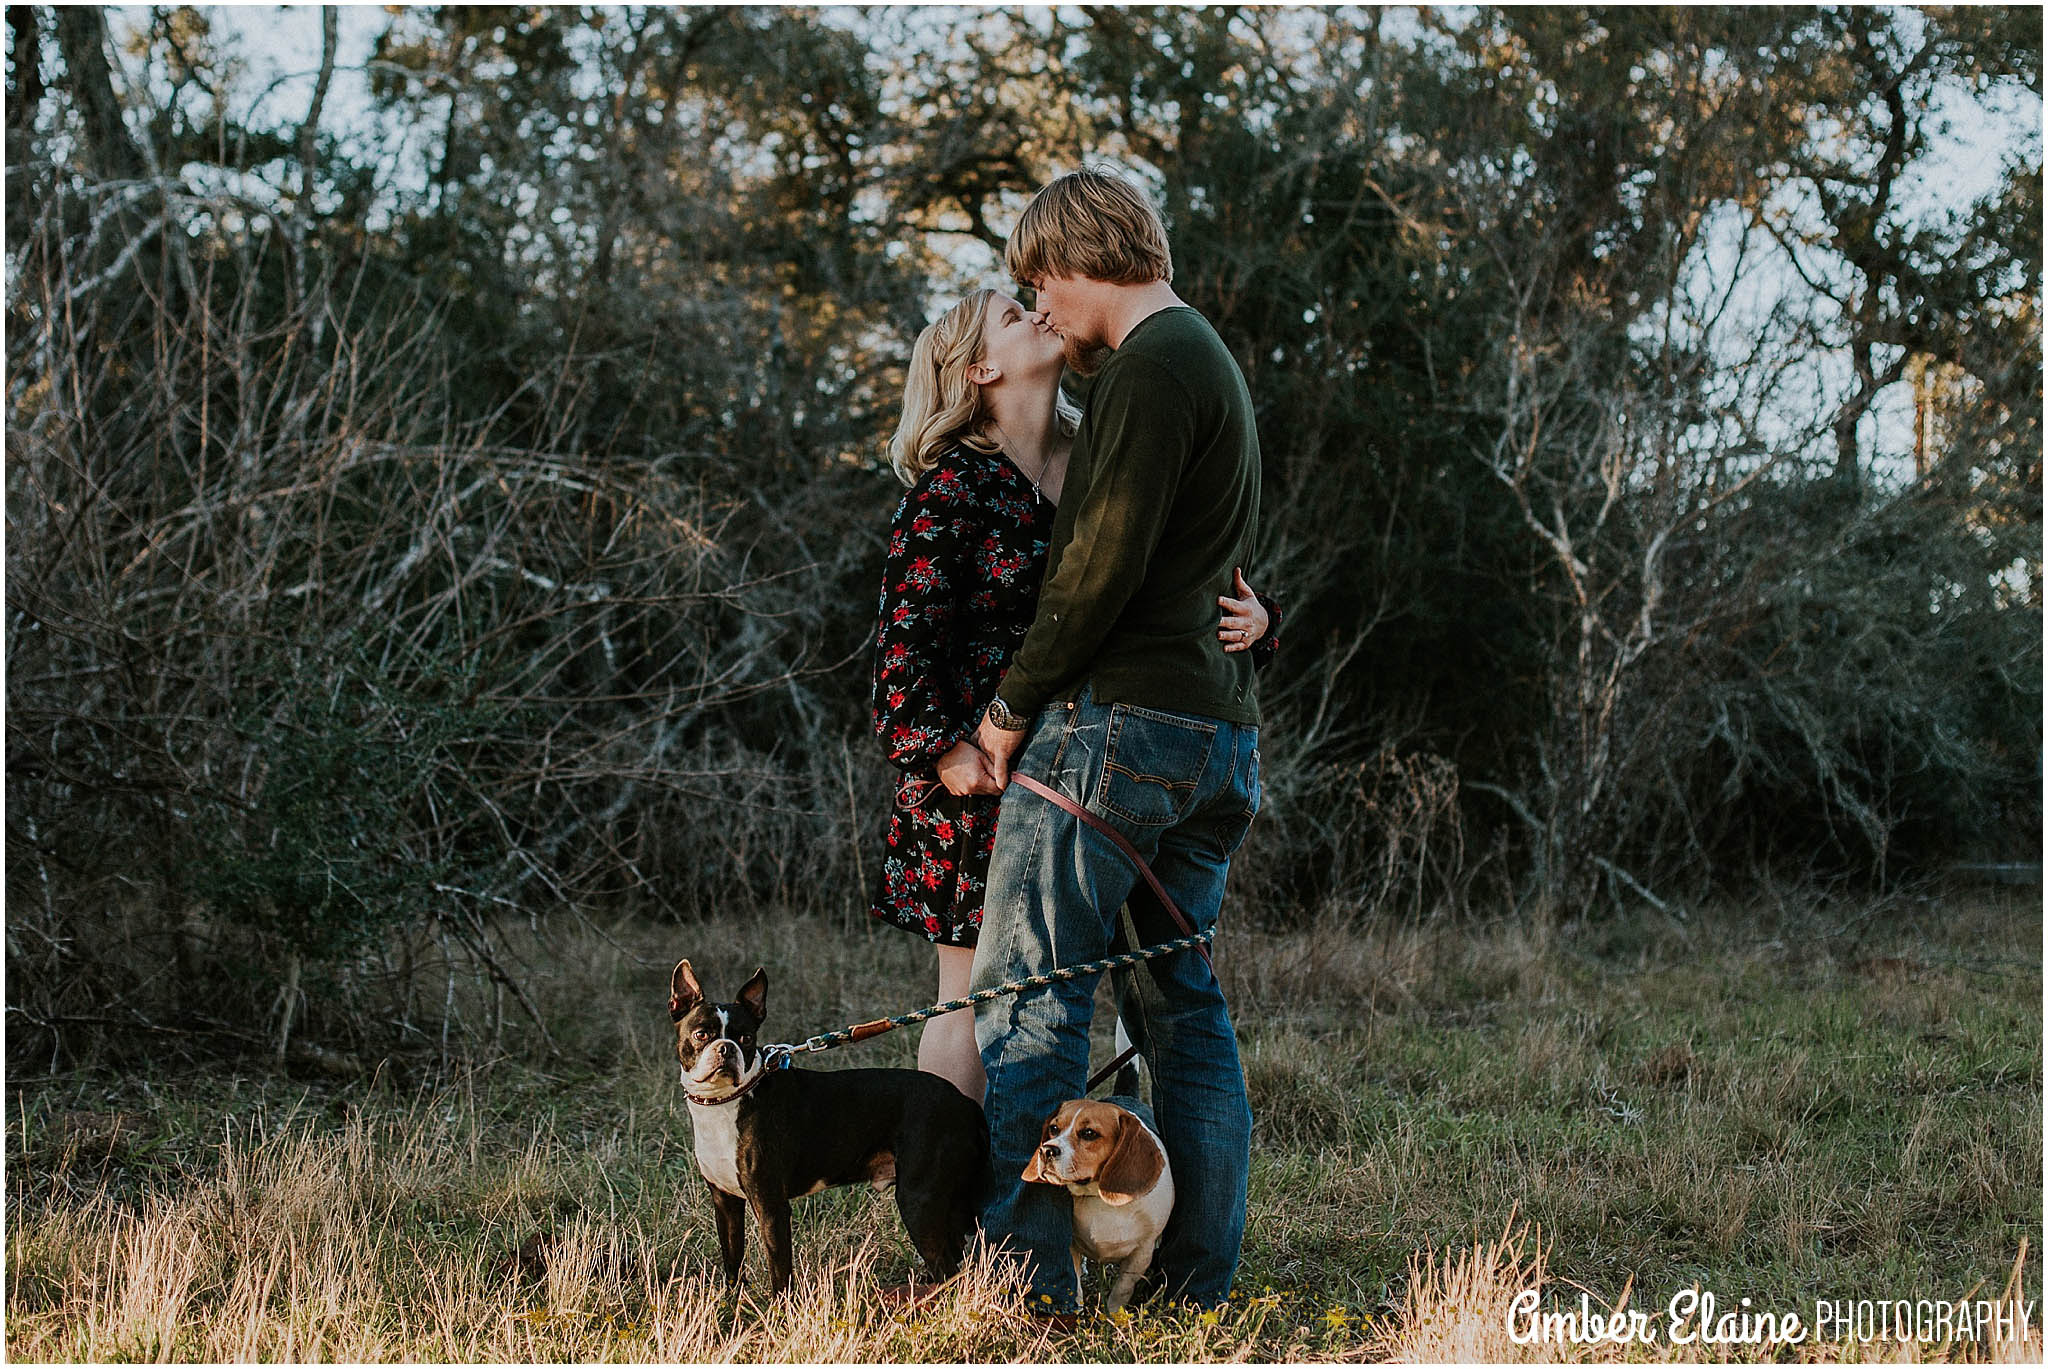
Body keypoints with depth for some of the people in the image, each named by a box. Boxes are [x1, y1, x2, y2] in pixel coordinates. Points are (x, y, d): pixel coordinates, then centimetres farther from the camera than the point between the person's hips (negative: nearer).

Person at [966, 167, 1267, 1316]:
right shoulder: (1218, 364, 22)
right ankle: (1205, 1281, 13)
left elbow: (1103, 563, -17)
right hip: (1220, 732, 10)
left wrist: (1015, 705, -8)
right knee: (1187, 996, 11)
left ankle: (1026, 1272, -9)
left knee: (1029, 987, -7)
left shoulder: (1153, 369, -10)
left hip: (1120, 716, -10)